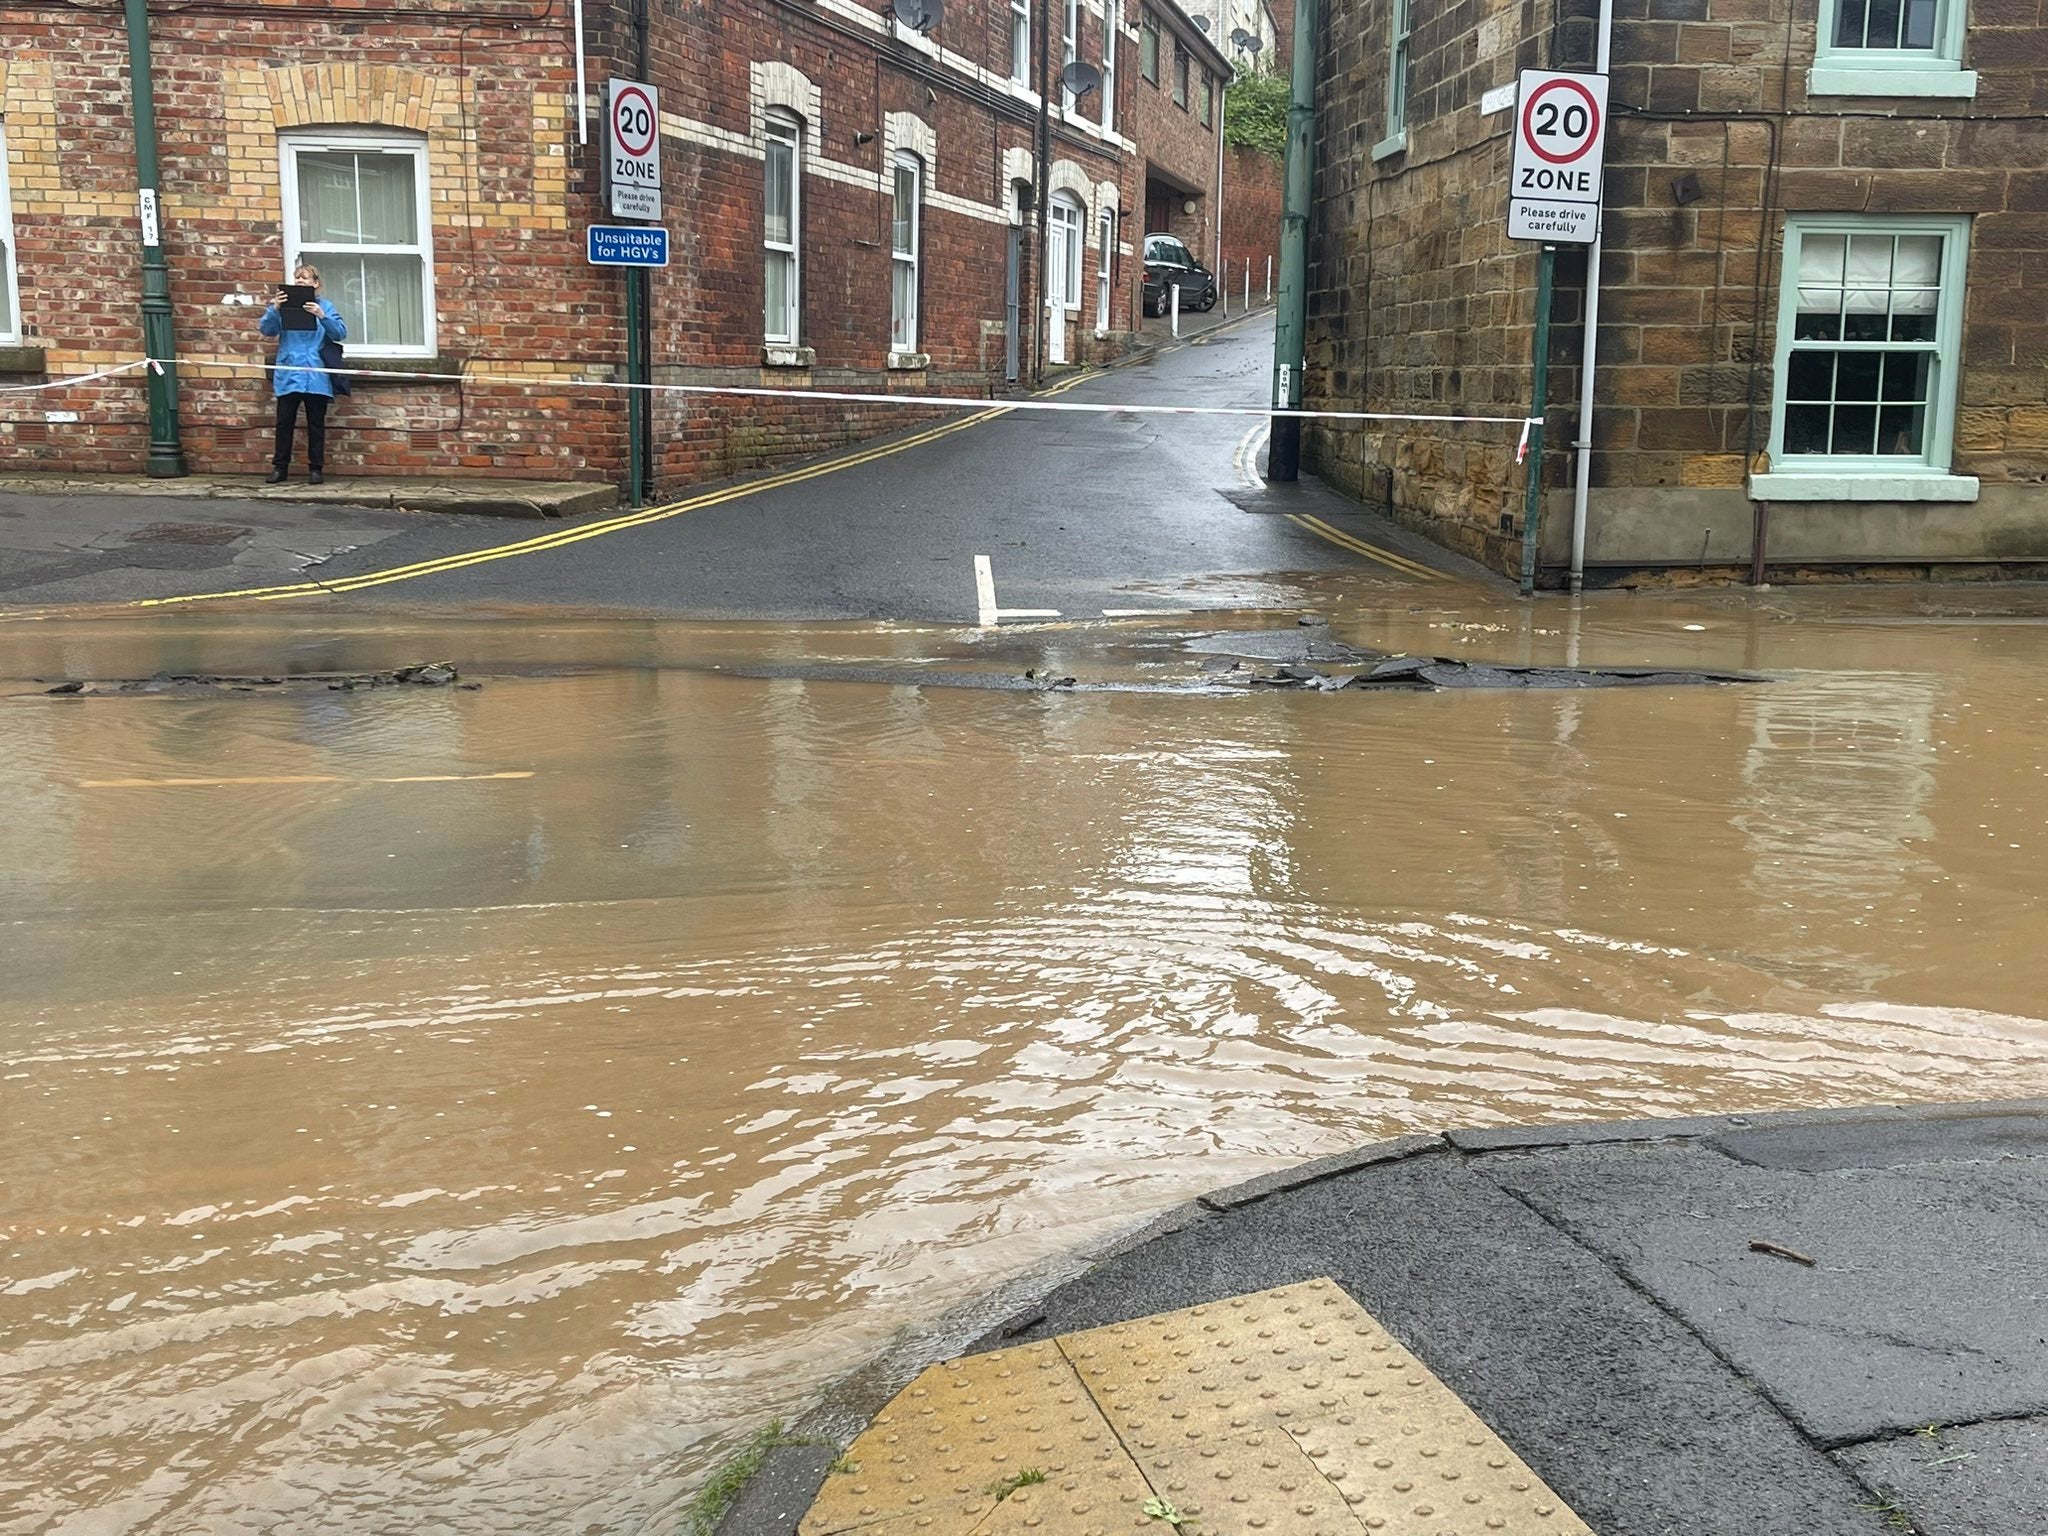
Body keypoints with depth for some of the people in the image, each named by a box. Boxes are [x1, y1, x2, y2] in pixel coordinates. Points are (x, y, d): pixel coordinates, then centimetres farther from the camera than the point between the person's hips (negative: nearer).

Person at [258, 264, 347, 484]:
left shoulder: (325, 307, 7)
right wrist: (274, 308, -17)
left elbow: (341, 333, -5)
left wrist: (322, 316, -21)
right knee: (284, 422, 2)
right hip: (288, 374, 1)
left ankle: (316, 468, 11)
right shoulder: (284, 303, 10)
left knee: (316, 424, 4)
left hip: (316, 376, -1)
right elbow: (266, 329, 0)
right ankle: (280, 466, 10)